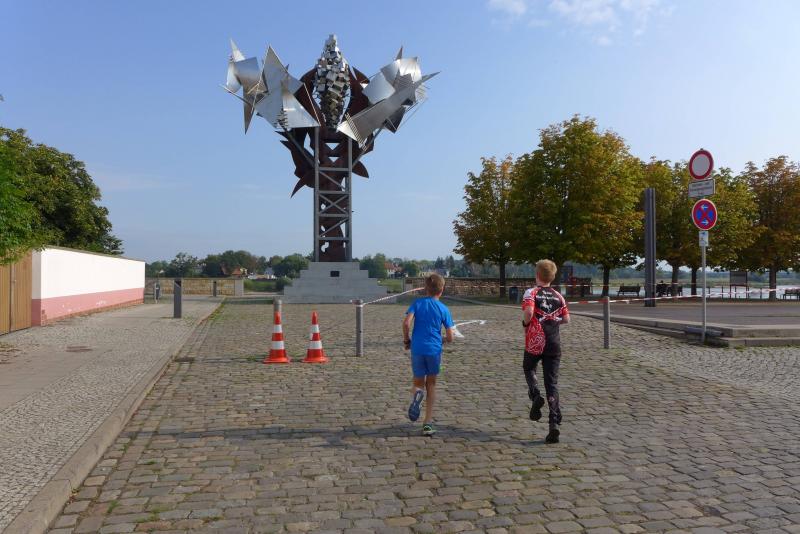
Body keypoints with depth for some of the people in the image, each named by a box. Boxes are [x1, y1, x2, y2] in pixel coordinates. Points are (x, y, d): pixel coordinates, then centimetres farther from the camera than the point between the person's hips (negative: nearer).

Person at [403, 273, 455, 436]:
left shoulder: (417, 303, 2)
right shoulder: (444, 309, 2)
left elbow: (406, 323, -12)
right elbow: (450, 338, 0)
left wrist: (406, 340, 4)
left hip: (417, 349, 0)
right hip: (434, 350, 0)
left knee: (418, 383, 16)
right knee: (431, 384, 16)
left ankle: (416, 393, -22)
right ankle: (428, 423, 12)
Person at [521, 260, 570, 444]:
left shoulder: (531, 293, -6)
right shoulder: (558, 296, 9)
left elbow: (528, 311, -23)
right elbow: (566, 319, 7)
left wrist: (526, 323, -4)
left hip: (535, 341, -3)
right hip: (554, 343, 3)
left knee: (529, 368, 26)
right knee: (552, 382, 5)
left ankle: (536, 395, -2)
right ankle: (554, 423, -5)